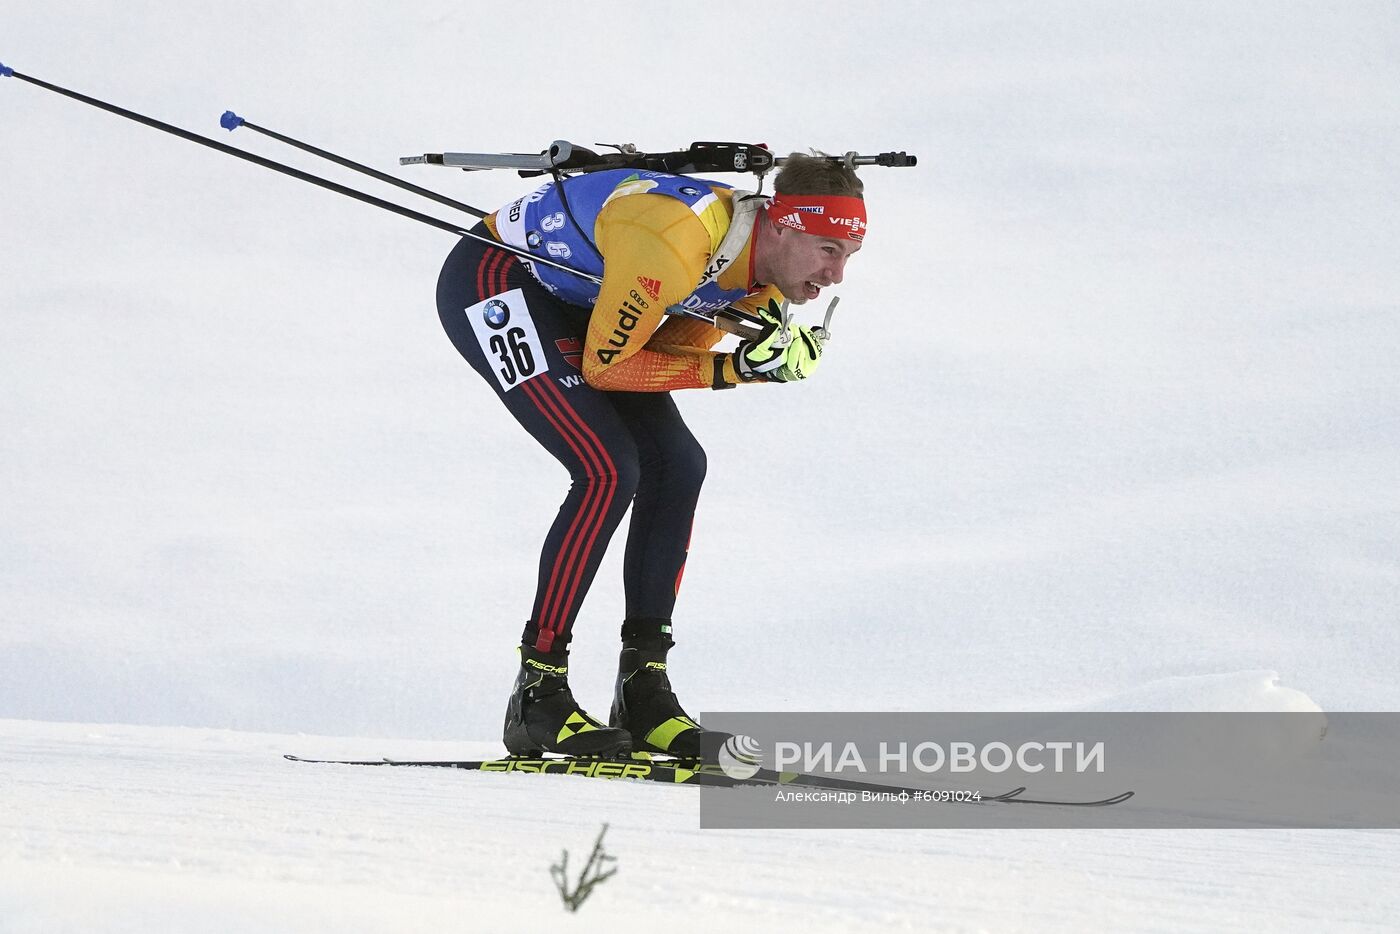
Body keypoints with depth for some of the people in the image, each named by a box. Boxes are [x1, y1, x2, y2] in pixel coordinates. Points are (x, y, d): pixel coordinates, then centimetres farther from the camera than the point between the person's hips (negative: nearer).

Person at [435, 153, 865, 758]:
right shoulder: (679, 240, -35)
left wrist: (768, 358, -19)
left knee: (676, 465, 0)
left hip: (568, 300, 9)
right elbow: (604, 366, -24)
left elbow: (670, 353, -2)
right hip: (490, 283, -9)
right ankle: (538, 694, -14)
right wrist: (728, 370, -26)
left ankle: (643, 690, 5)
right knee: (609, 472, -21)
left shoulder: (768, 272, -8)